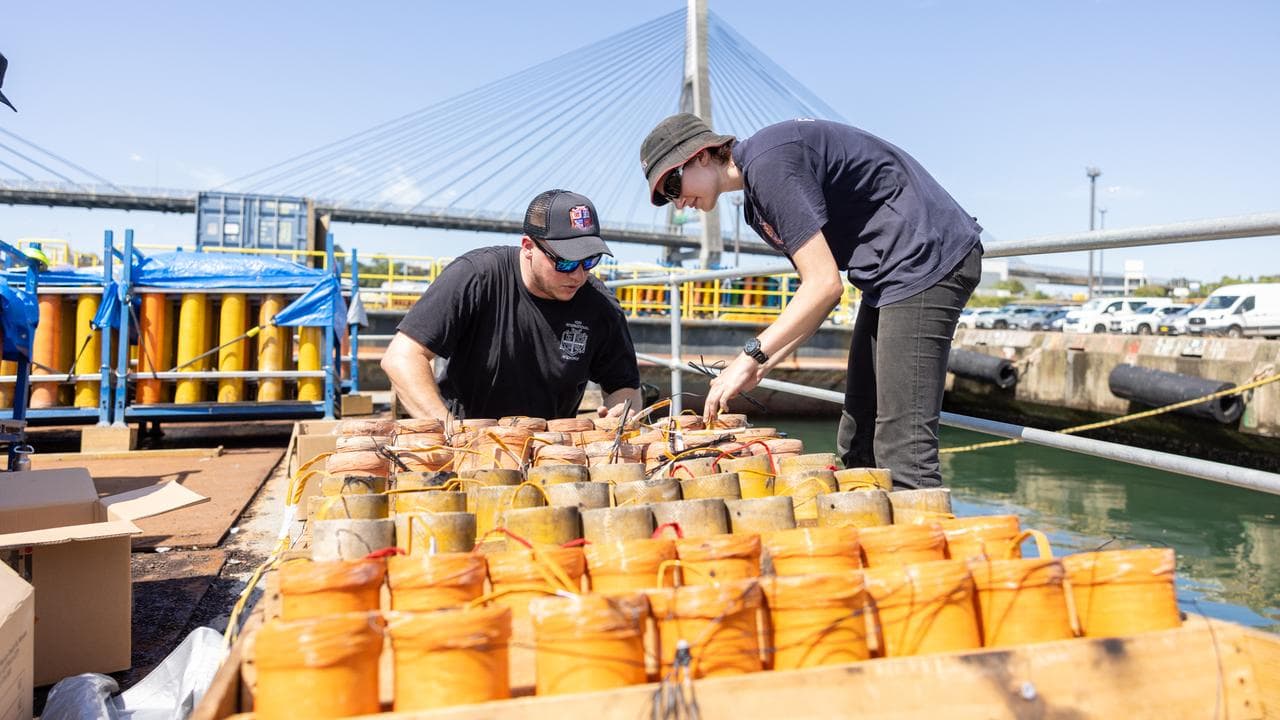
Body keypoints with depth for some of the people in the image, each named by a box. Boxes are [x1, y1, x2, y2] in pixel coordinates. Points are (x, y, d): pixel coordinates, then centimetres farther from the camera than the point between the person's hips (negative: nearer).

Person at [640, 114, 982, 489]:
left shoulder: (768, 161, -17)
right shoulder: (755, 204, 15)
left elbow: (825, 285, -22)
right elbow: (817, 291, 13)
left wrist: (751, 356, -17)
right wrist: (761, 366, 3)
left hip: (929, 259, -11)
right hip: (892, 276, 11)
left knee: (902, 449, -15)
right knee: (857, 446, 10)